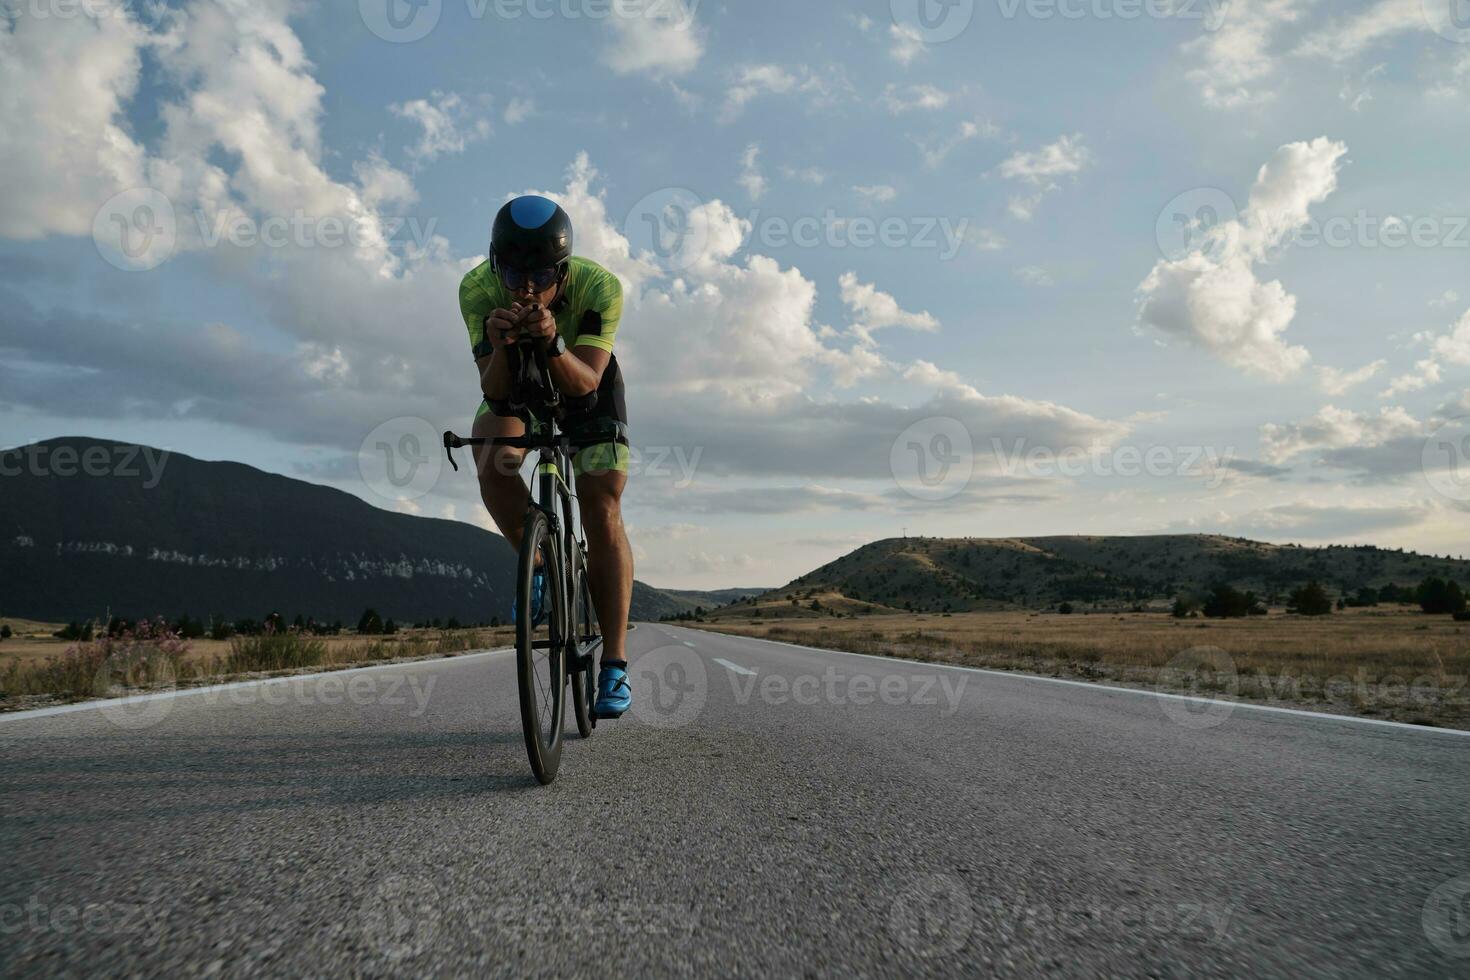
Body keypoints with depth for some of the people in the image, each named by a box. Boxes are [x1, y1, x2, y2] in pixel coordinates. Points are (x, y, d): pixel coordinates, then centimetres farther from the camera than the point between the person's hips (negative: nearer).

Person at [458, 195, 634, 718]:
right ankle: (538, 564, -2)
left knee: (603, 514, -12)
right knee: (493, 464, -30)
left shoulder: (599, 287, -34)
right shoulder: (478, 288, -30)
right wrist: (500, 346, -52)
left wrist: (552, 342, -58)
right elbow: (493, 390, -31)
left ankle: (615, 665, -6)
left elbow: (585, 381, -38)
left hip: (582, 383, -1)